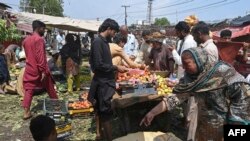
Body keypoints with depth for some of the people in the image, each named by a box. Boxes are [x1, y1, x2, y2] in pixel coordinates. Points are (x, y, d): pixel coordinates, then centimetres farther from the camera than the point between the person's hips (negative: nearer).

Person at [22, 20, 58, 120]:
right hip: (39, 69, -6)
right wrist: (43, 70, -22)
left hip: (29, 69, 7)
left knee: (29, 90, 7)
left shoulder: (26, 40, 10)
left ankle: (26, 112, 2)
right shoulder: (39, 39, -15)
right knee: (50, 88, 11)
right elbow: (40, 56, -21)